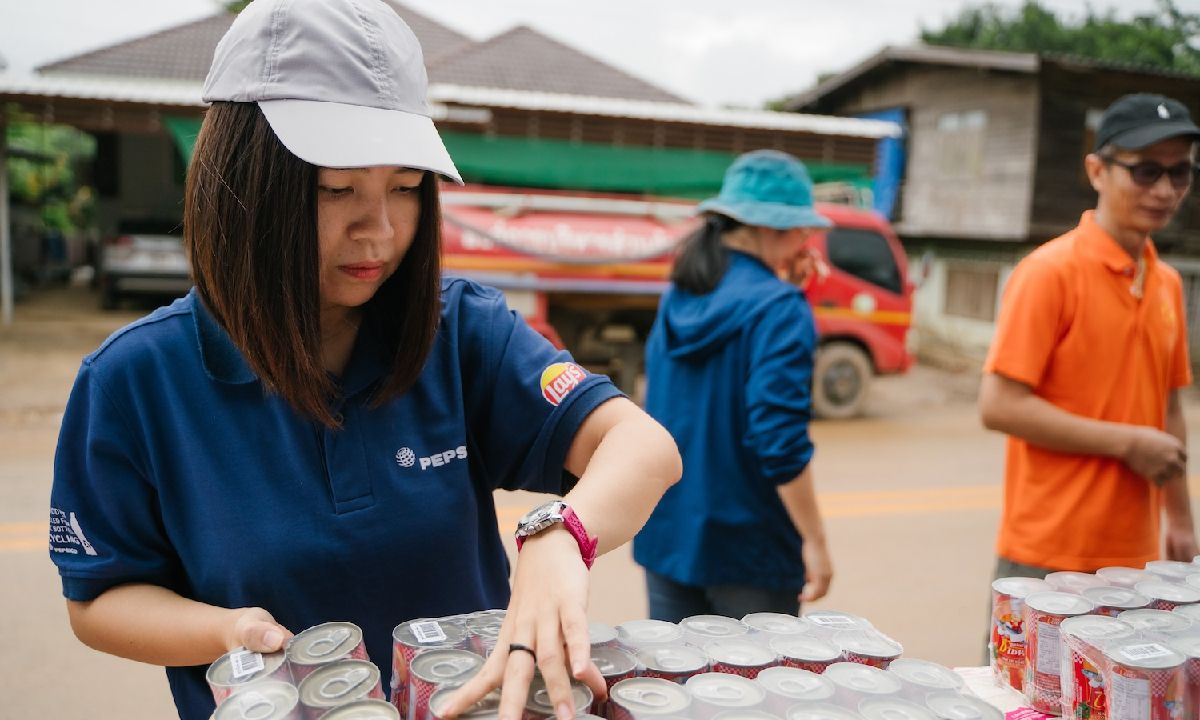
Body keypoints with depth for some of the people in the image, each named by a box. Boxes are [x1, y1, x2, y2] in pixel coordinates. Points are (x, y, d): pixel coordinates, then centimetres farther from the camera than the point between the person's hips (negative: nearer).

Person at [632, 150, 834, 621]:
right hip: (747, 548, -6)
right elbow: (780, 440, -23)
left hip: (665, 535, 7)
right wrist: (814, 541, -13)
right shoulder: (778, 308, -16)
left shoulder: (676, 300, 6)